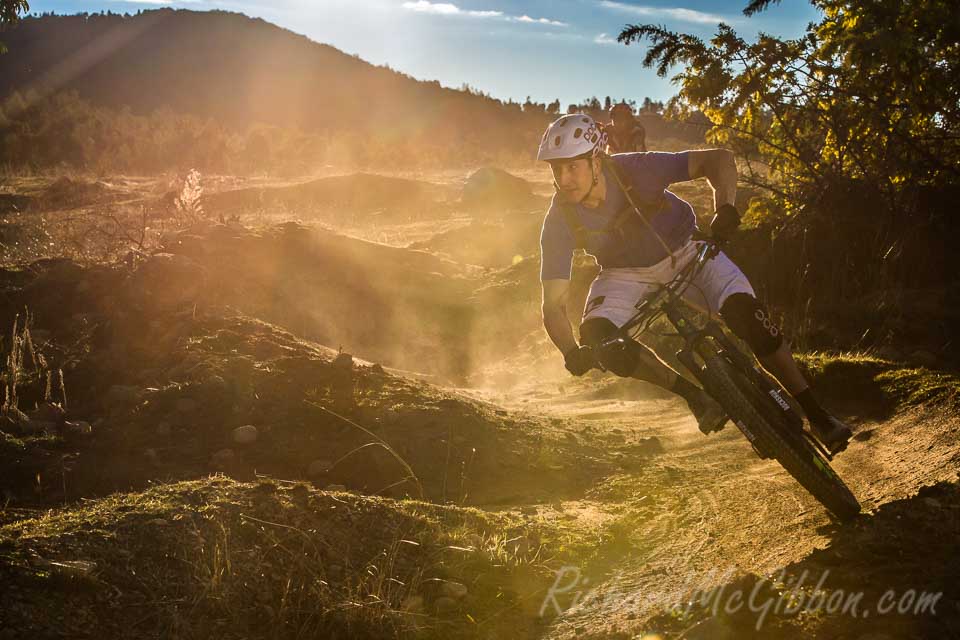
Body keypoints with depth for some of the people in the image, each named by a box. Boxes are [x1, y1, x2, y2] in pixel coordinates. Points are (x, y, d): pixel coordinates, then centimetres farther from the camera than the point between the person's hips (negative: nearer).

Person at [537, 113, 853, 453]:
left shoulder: (635, 169, -29)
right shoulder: (560, 221, -24)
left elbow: (719, 158, -25)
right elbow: (553, 305, -23)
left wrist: (725, 206, -44)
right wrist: (572, 352, -41)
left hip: (684, 255, -1)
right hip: (627, 277, 2)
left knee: (744, 311, -27)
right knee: (597, 338, -28)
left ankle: (815, 413, -11)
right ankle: (694, 394, -9)